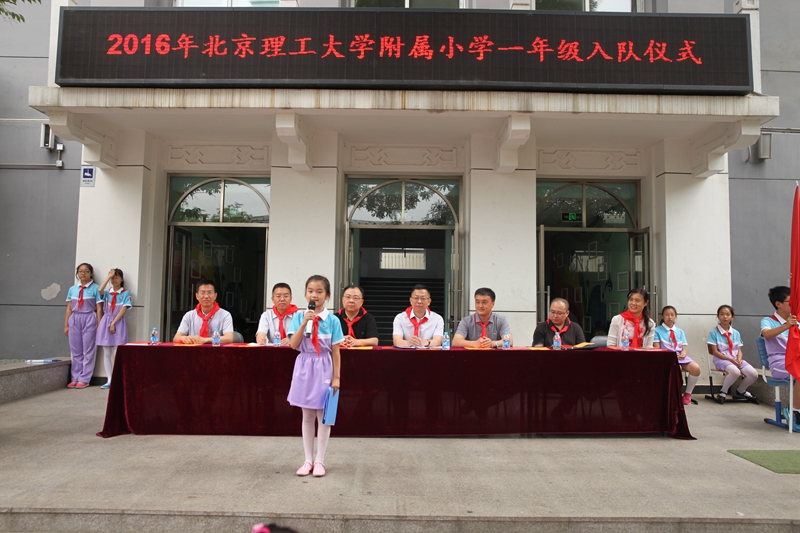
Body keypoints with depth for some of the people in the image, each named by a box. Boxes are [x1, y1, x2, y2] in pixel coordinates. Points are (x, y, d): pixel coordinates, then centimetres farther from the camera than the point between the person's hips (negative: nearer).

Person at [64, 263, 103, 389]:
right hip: (74, 319, 4)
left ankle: (84, 379, 6)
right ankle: (75, 378, 15)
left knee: (88, 350, 0)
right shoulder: (72, 289, 10)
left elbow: (99, 309, -4)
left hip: (89, 319, -4)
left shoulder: (95, 288, -2)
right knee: (75, 351, 8)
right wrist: (66, 325, 9)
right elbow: (69, 308, 12)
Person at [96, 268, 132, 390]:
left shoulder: (125, 293, 1)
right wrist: (108, 276, -9)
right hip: (105, 322, 4)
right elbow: (100, 290, -14)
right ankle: (109, 380, 8)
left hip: (118, 323, -4)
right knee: (106, 354, 4)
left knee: (117, 353, -5)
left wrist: (113, 323, -13)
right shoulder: (107, 293, 10)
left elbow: (124, 310, -7)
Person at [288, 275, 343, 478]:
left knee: (323, 417, 6)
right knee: (307, 416, 11)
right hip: (304, 368, 2)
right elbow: (294, 345, -11)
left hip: (323, 369, -1)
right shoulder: (299, 316, -2)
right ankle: (308, 460, 22)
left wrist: (336, 377, -5)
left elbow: (335, 351, -4)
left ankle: (320, 460, 18)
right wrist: (305, 322, -19)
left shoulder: (332, 320, -6)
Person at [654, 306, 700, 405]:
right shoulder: (658, 330, 6)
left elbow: (684, 349, 11)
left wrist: (683, 354, -14)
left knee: (696, 368, -26)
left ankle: (688, 393, -5)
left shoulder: (680, 332, 19)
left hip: (680, 357, 5)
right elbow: (657, 349, -3)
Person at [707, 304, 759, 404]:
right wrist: (731, 359, -15)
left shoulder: (736, 333, 12)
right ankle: (723, 392, -9)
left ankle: (741, 390, 13)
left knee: (754, 374, -18)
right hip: (721, 359, -5)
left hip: (736, 359, 5)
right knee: (735, 371, -36)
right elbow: (715, 352, -7)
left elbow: (739, 350, 9)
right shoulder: (713, 332, -3)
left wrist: (739, 359, -14)